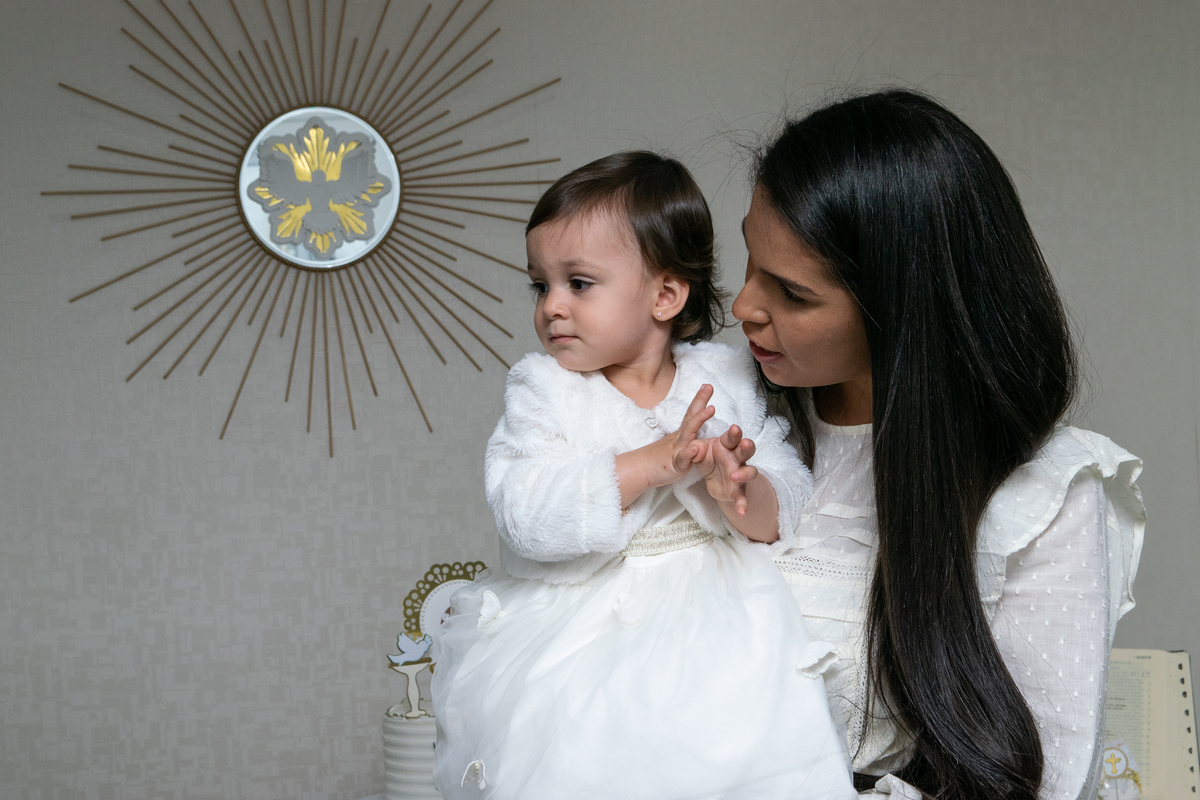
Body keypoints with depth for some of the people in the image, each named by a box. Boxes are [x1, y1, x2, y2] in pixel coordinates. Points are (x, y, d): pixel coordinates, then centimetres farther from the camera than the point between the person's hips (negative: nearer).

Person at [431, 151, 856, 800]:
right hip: (579, 620, -1)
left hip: (710, 609, 1)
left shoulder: (727, 379, 4)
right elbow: (525, 514, -17)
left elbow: (780, 517, 3)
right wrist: (655, 463, -24)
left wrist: (741, 491, -21)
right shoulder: (542, 391, -1)